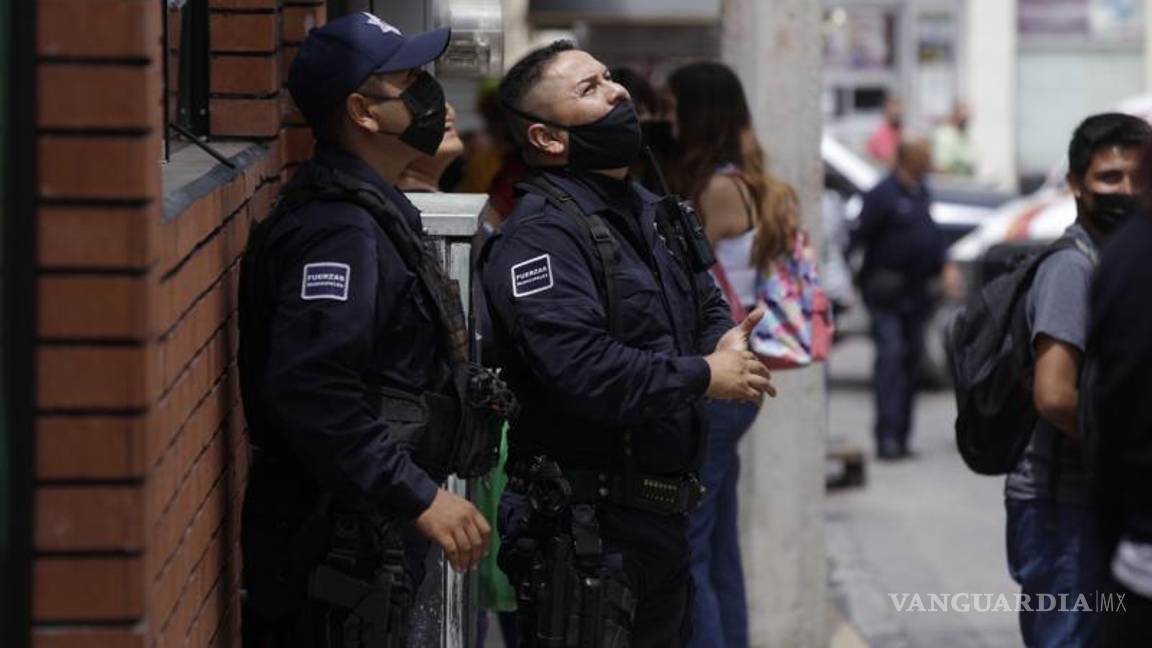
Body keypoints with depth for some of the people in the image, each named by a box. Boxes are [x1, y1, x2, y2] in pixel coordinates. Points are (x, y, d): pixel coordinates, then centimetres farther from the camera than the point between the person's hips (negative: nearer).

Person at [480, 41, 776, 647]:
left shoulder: (653, 213, 16)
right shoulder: (541, 233, -15)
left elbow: (709, 307, 25)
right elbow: (581, 368, -27)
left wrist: (725, 345, 0)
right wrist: (704, 377, -16)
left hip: (662, 519, 9)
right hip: (583, 523, -9)